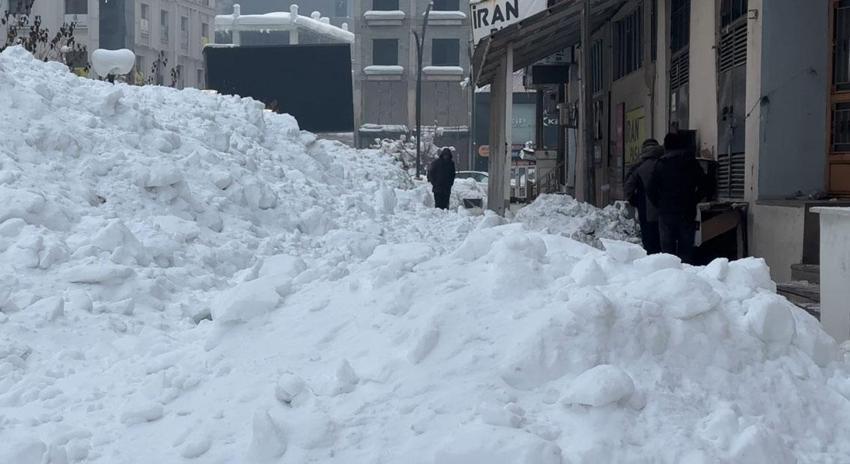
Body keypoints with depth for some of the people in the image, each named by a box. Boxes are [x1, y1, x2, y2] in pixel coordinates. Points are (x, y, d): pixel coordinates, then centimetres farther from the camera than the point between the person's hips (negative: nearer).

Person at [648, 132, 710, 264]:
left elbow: (652, 190, -4)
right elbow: (704, 185, 4)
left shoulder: (661, 164, -2)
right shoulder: (692, 163, 3)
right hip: (688, 213, 1)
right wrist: (693, 201, 13)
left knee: (667, 249, 3)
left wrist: (660, 205, 9)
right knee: (686, 250, 5)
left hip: (666, 213, -1)